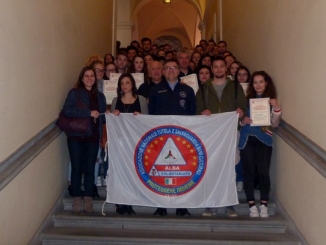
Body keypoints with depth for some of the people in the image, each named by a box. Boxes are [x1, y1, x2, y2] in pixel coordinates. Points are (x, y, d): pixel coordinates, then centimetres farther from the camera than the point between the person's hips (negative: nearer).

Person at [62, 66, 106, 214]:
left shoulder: (100, 96, 14)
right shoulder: (74, 93, 1)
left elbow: (102, 118, 17)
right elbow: (67, 110, -14)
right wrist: (89, 113, -18)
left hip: (93, 137, 3)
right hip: (76, 137, -3)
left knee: (89, 168, 4)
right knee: (77, 168, 2)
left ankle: (88, 200, 13)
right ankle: (77, 199, 15)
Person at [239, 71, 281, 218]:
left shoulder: (271, 100, 6)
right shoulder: (246, 99, 6)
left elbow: (274, 124, -1)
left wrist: (276, 109, -14)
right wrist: (243, 121, -15)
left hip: (264, 140, 0)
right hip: (247, 139, 1)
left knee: (263, 172, -6)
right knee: (249, 171, 2)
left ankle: (264, 205, 8)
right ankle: (252, 205, 12)